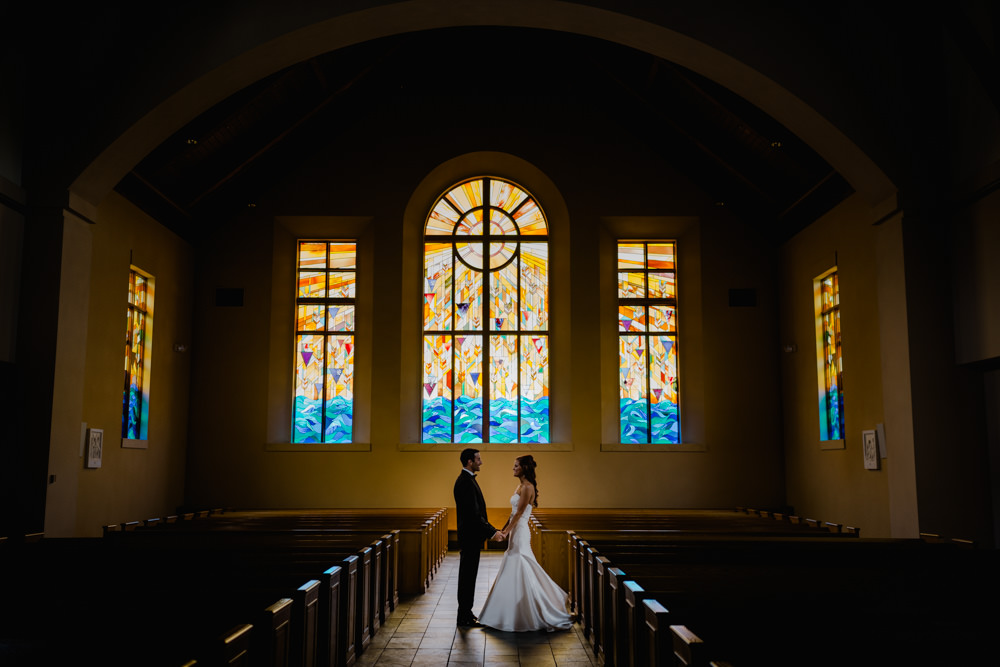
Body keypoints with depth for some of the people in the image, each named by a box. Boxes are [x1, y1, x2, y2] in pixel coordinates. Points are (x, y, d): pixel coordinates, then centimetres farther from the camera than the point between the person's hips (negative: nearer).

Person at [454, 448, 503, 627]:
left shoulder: (466, 479, 13)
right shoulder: (466, 482, -20)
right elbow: (473, 514, -25)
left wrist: (489, 530, 17)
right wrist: (492, 532, -21)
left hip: (471, 536, 10)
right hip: (470, 536, -10)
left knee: (468, 576, 16)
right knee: (467, 576, -2)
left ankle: (466, 612, 25)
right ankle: (464, 618, 5)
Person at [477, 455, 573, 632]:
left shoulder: (527, 487, -15)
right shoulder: (521, 486, 14)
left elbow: (519, 513, -17)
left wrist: (506, 531, -15)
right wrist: (504, 530, 16)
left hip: (520, 532, -10)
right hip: (516, 532, 10)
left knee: (519, 572, -5)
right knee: (514, 572, 15)